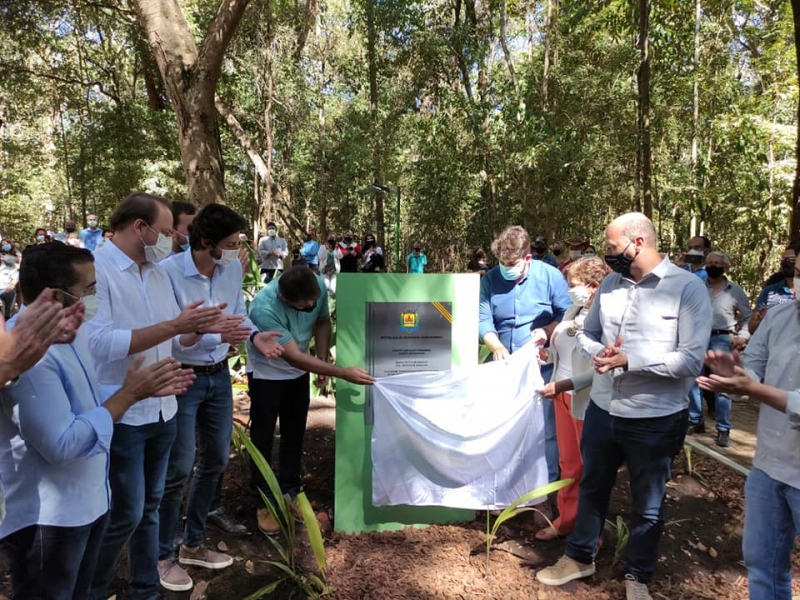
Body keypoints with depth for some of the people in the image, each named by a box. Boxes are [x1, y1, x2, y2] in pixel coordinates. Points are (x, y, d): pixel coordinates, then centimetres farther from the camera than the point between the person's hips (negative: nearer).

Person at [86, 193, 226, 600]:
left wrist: (197, 329, -9)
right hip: (122, 416, -7)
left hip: (163, 410, 7)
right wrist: (173, 325, -26)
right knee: (124, 514, 3)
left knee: (148, 507, 18)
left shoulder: (158, 272, 8)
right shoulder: (95, 269, -15)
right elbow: (99, 342, -26)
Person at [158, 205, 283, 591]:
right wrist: (213, 332, -37)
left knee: (216, 461, 17)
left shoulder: (233, 269, -2)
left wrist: (255, 335, -10)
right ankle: (163, 556, 24)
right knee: (178, 469, 2)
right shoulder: (169, 271, -22)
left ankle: (193, 544, 37)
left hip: (220, 376, 7)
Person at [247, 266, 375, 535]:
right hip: (267, 373, -4)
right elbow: (294, 356, -36)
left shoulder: (318, 286, -22)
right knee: (262, 438, 1)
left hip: (298, 372, 5)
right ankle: (264, 503, 16)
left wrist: (323, 361, -8)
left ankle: (291, 493, 28)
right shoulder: (264, 308, -38)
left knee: (294, 435, 12)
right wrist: (343, 372, -37)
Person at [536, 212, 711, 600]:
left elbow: (692, 361, -19)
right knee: (591, 488, 22)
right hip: (602, 409, 5)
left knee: (647, 506, 17)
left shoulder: (689, 288, -14)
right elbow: (587, 334, 12)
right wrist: (599, 351, -10)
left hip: (656, 420, -4)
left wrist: (630, 360, -24)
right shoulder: (610, 284, 3)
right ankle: (579, 557, 43)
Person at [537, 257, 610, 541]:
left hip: (587, 401, -7)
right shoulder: (573, 311, 4)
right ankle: (566, 520, 33)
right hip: (563, 395, 7)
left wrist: (563, 385, -27)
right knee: (568, 462, 18)